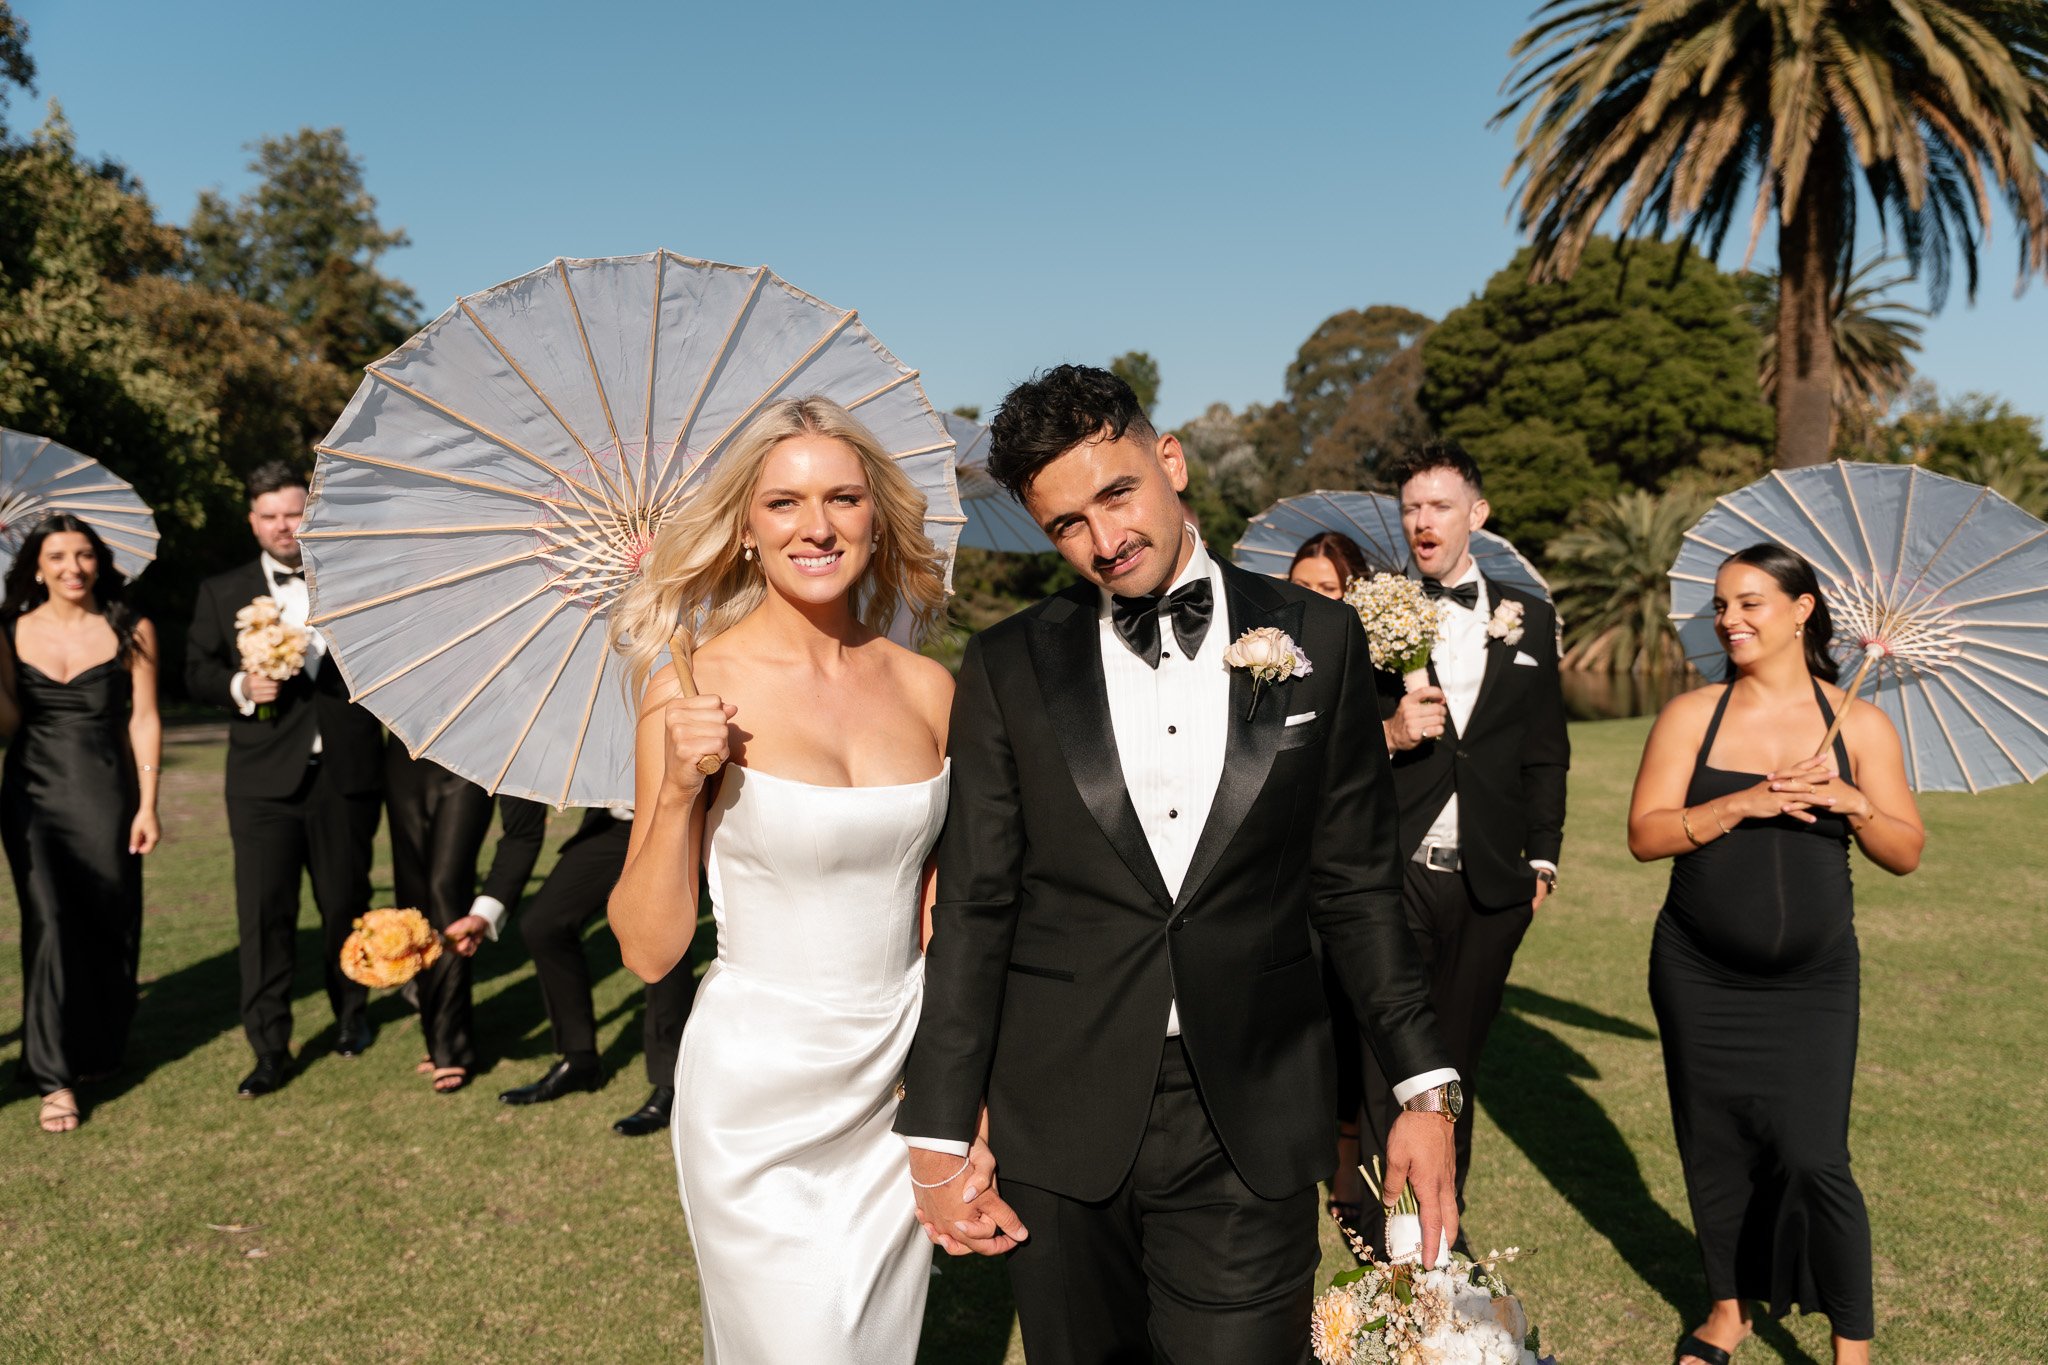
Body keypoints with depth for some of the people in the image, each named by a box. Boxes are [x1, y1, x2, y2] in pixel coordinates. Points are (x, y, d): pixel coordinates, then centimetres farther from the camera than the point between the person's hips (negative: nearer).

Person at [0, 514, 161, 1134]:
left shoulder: (131, 631, -1)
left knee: (109, 927, 7)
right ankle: (55, 1079, -1)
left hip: (106, 796, -1)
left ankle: (100, 1052, 30)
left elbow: (144, 720, -1)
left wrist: (147, 805, -4)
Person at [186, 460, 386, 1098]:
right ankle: (270, 1051, 8)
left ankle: (351, 1014, 34)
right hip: (265, 783, 0)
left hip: (347, 776, 0)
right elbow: (197, 673, 7)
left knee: (346, 905, 12)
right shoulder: (221, 593, 10)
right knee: (264, 915, -2)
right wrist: (241, 686, -11)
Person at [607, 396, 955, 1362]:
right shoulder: (696, 689, -12)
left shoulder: (927, 687, -1)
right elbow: (648, 949, -9)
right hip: (758, 1095, -4)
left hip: (898, 1086, 4)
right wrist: (680, 790, -23)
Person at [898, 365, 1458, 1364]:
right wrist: (937, 1135, -1)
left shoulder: (1318, 640, 1)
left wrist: (1424, 1084, 2)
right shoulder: (1007, 668, 0)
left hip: (1253, 1130, 0)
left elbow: (1355, 884, 5)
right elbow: (975, 908, 0)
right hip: (1060, 1126, 1)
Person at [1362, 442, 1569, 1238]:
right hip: (1394, 873, -2)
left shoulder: (1528, 619, 10)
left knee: (1459, 1056, 13)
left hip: (1490, 878, 3)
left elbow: (1545, 750, 12)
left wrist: (1543, 859, 8)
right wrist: (1387, 735, -17)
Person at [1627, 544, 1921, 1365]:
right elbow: (1644, 835, -9)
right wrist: (1743, 805, -20)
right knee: (1716, 1149, 11)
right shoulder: (1692, 715, -2)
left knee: (1814, 1158, -7)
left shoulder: (1859, 725, 0)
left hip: (1811, 983, -1)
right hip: (1700, 979, 1)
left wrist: (1853, 805, -17)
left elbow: (1906, 854, 2)